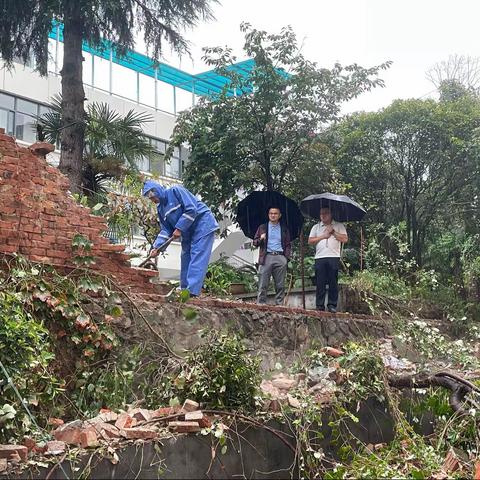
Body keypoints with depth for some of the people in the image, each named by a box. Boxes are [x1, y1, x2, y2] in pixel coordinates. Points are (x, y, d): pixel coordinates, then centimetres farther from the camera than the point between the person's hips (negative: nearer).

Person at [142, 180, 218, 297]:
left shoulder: (175, 191, -16)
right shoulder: (160, 208, 8)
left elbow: (192, 209, -23)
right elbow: (166, 230, 6)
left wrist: (179, 229, -21)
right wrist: (157, 247, -8)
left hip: (202, 224, -9)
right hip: (188, 232, 9)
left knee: (197, 258, -16)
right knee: (185, 257, 9)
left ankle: (192, 291, -23)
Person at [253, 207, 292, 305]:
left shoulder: (284, 229, 17)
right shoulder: (262, 227, 16)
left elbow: (288, 245, 14)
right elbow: (255, 243, 13)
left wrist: (286, 257, 0)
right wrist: (260, 239, -9)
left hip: (280, 258, 1)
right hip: (266, 257, -1)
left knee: (280, 285, 0)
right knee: (263, 285, -7)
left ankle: (279, 305, 4)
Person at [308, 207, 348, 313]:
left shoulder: (339, 226, 12)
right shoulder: (316, 227, 17)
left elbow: (345, 239, 0)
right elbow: (310, 241, 8)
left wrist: (333, 232, -5)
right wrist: (323, 236, -2)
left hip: (334, 257, -1)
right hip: (319, 257, 2)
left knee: (333, 283, -2)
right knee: (320, 283, 0)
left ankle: (332, 305, 3)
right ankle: (319, 306, 4)